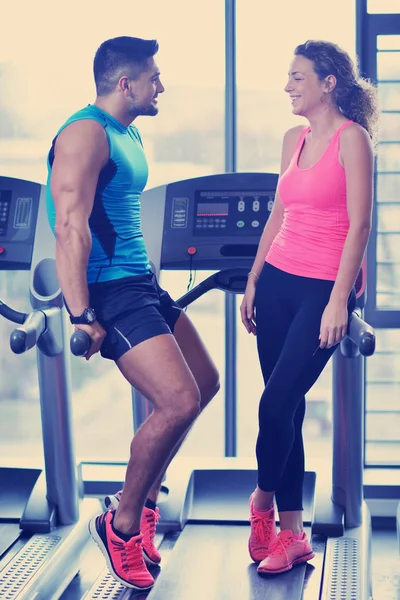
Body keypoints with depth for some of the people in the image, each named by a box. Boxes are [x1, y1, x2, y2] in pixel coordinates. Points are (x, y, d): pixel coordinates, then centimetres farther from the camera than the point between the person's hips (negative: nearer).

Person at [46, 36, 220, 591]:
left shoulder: (129, 135, 17)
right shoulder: (86, 133, -15)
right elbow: (70, 226, -22)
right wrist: (81, 316, -26)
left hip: (142, 284, 11)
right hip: (110, 293, -11)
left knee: (205, 383, 14)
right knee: (179, 402, -19)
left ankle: (146, 501, 25)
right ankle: (122, 526, 0)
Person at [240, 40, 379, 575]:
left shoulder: (351, 138, -8)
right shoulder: (294, 139, 13)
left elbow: (359, 224, -13)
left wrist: (339, 300, -18)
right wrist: (252, 282, 14)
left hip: (322, 287, -7)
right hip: (278, 280, 7)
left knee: (278, 401, -10)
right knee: (286, 406, 6)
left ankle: (264, 501, 17)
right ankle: (292, 534, 14)